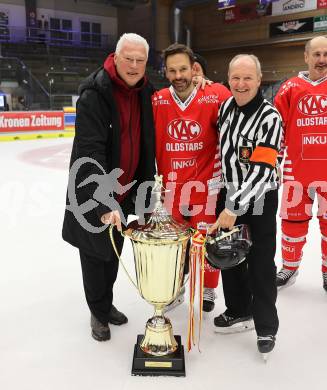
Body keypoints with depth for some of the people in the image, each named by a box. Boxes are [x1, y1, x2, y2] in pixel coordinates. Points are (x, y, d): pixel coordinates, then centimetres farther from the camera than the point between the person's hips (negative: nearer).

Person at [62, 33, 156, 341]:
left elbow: (148, 147, 9)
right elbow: (91, 153, -27)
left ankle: (107, 302, 42)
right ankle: (99, 313, 30)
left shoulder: (145, 93, 2)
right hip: (93, 194, -6)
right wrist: (104, 203, -32)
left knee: (115, 251, 20)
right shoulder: (95, 94, -20)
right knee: (96, 253, 8)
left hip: (125, 191, 6)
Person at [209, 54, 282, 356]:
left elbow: (262, 169, -25)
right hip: (229, 194, 6)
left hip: (259, 199, -6)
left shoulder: (270, 117, -19)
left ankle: (266, 327, 18)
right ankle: (239, 312, 32)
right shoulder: (225, 106, 1)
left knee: (260, 264, 1)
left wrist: (235, 208, -27)